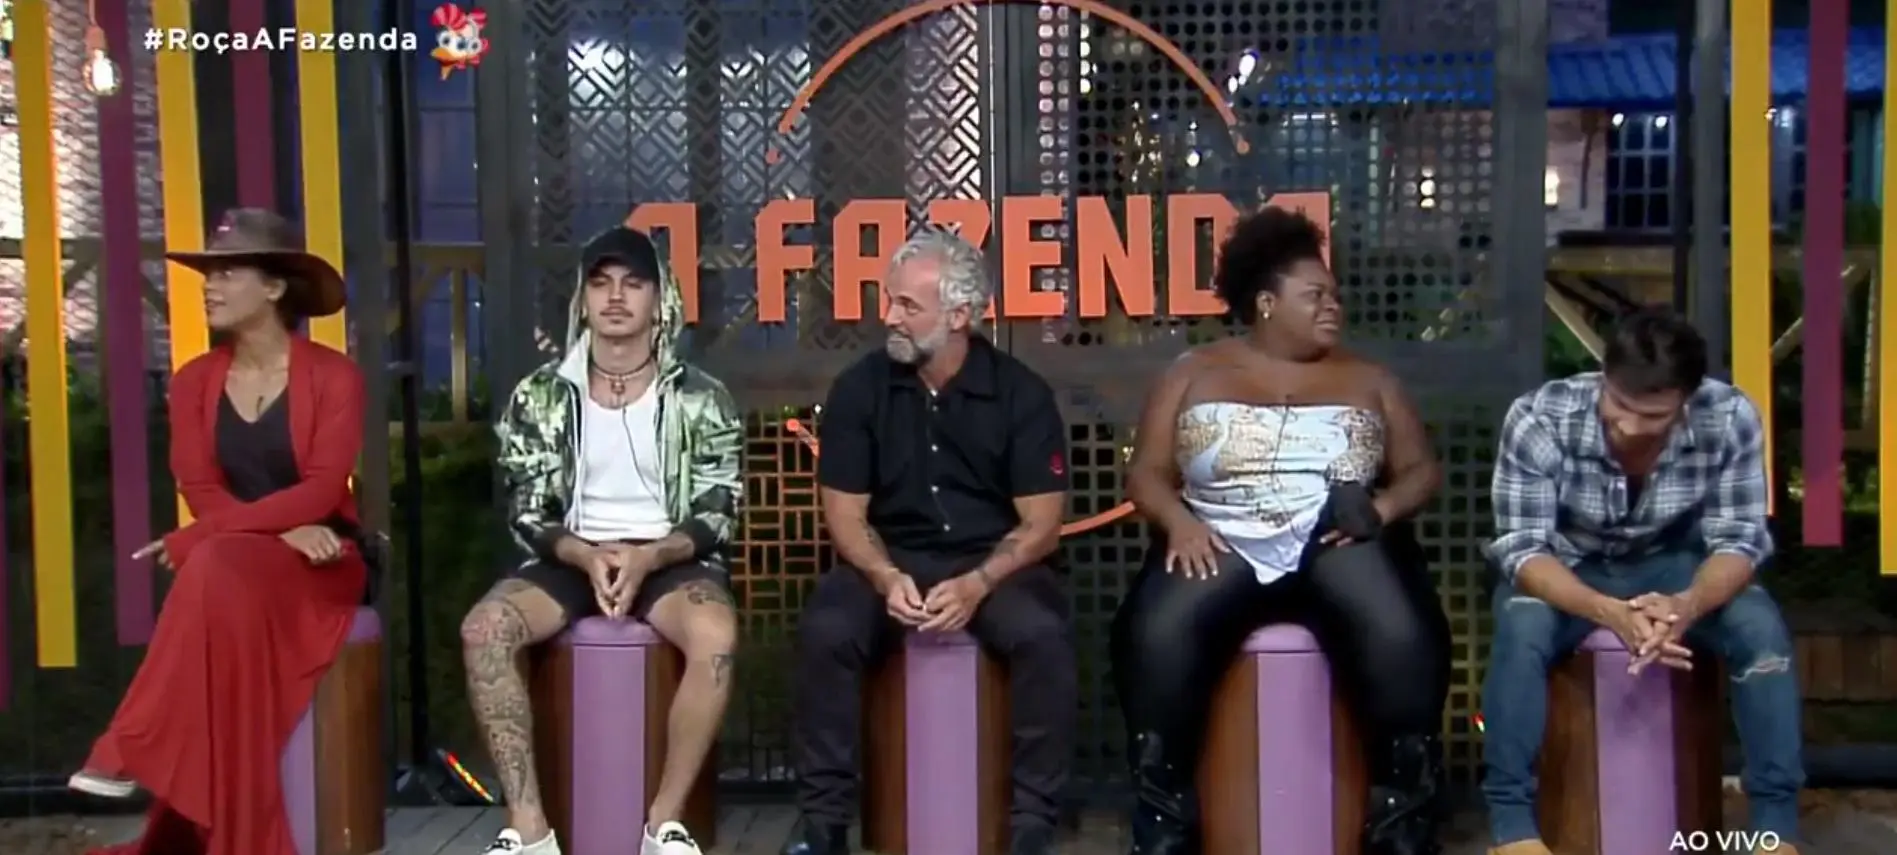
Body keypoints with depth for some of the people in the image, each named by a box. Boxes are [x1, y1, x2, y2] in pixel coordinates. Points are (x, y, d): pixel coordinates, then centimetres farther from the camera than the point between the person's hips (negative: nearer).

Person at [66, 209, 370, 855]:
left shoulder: (333, 375, -4)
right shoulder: (194, 381, 10)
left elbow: (323, 489, -16)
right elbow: (200, 493, 0)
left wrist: (194, 540, -23)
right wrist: (283, 530, -20)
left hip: (321, 564, -4)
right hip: (232, 563, 4)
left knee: (219, 570, -35)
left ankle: (130, 751, -31)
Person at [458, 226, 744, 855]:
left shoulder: (700, 398, 1)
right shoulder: (539, 397, 5)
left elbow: (718, 514, -2)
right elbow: (527, 513, 3)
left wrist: (648, 556, -20)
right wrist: (587, 555, -17)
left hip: (670, 560, -2)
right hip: (574, 558, 2)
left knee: (716, 636, -36)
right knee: (483, 629, -28)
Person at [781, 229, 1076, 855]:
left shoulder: (1021, 394, -4)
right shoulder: (859, 389, 0)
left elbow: (1041, 523, -6)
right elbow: (845, 512, 1)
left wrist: (977, 585, -22)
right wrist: (886, 577, -19)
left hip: (995, 565, -1)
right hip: (890, 561, 1)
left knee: (1043, 637, -32)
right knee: (826, 631, -29)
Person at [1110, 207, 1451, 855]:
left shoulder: (1366, 379, 18)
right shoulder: (1194, 374, 14)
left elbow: (1422, 471, 14)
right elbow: (1146, 473, 9)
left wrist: (1382, 507, -8)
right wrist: (1178, 522, -12)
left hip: (1337, 541, 1)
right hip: (1221, 541, -1)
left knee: (1401, 638, -31)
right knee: (1158, 637, -32)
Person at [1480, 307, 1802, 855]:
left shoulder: (1730, 420, -23)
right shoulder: (1538, 419, -28)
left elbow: (1740, 540, -18)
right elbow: (1521, 549, -26)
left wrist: (1686, 605, -41)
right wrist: (1610, 612, -44)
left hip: (1673, 565, 2)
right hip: (1564, 570, -2)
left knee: (1762, 628, -26)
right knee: (1521, 629, -33)